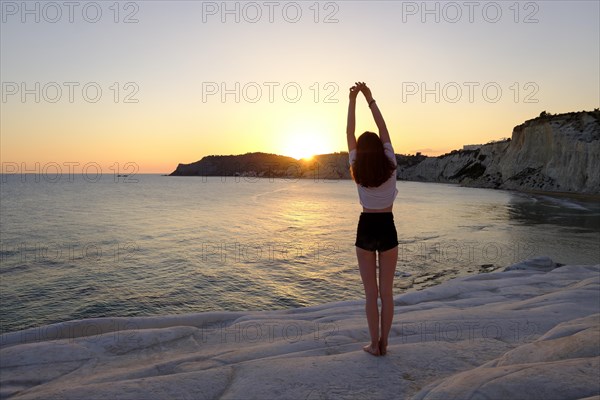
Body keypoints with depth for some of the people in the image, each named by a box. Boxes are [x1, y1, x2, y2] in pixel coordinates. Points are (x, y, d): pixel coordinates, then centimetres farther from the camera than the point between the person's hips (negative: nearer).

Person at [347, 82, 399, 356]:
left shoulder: (357, 170, -7)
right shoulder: (390, 167, -6)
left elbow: (349, 133, -1)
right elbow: (384, 130, 1)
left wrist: (352, 100, 1)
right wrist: (370, 98, 4)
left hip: (366, 229, 0)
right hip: (387, 229, 1)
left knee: (371, 293, 7)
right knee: (386, 291, 9)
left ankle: (374, 344, 15)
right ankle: (383, 343, 18)